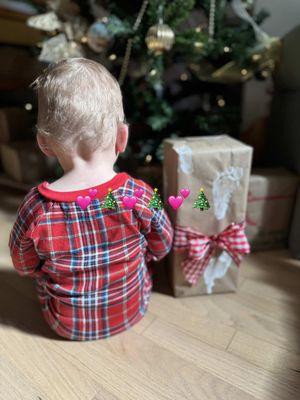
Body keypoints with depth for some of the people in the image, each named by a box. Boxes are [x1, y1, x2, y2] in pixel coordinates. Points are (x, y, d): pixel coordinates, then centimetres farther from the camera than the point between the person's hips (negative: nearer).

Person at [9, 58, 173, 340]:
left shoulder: (36, 208, -29)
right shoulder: (139, 196, -29)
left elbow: (24, 267, -9)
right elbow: (161, 248, -9)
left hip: (66, 325, 1)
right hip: (131, 314, 1)